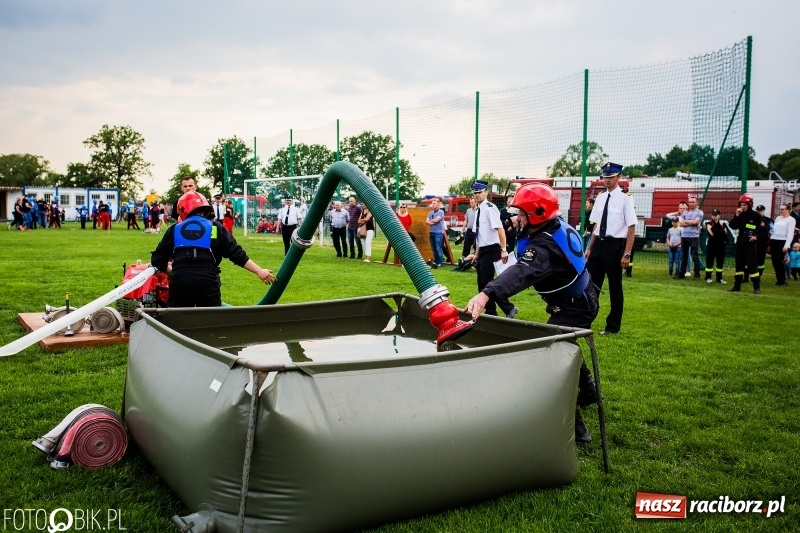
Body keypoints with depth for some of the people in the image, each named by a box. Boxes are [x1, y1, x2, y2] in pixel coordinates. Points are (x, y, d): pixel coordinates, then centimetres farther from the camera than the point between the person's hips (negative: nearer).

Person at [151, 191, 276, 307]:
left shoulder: (174, 229, 16)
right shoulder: (216, 227, 12)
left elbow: (157, 259, 18)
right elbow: (236, 254, 3)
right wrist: (259, 271, 6)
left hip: (180, 281, 1)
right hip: (207, 281, -1)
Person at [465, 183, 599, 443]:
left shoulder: (545, 245, -34)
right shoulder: (557, 226, -5)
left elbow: (521, 273, -53)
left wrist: (486, 294, -66)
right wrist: (520, 229, -4)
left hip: (573, 307, -11)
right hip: (580, 299, 11)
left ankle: (574, 427, -11)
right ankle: (587, 392, 54)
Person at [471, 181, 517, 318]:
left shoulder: (489, 208, -14)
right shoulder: (478, 210, 14)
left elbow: (500, 229, -22)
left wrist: (503, 250, -26)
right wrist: (477, 254, 21)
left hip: (491, 250, -9)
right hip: (483, 250, 9)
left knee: (487, 282, -8)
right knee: (482, 283, 12)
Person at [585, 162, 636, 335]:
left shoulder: (625, 198, -11)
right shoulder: (600, 197, 8)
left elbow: (631, 228, -13)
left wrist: (627, 254, -17)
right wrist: (589, 248, 14)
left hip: (615, 245, -6)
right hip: (599, 244, 6)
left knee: (615, 287, 7)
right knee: (591, 283, 11)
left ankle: (613, 326, 22)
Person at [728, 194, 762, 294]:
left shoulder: (756, 215, -5)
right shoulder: (739, 215, 8)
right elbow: (733, 226, -3)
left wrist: (756, 236, -16)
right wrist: (737, 216, -13)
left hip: (751, 244, -5)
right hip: (740, 242, 5)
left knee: (752, 265, -7)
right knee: (739, 265, 9)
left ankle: (757, 287, -1)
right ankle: (737, 286, 15)